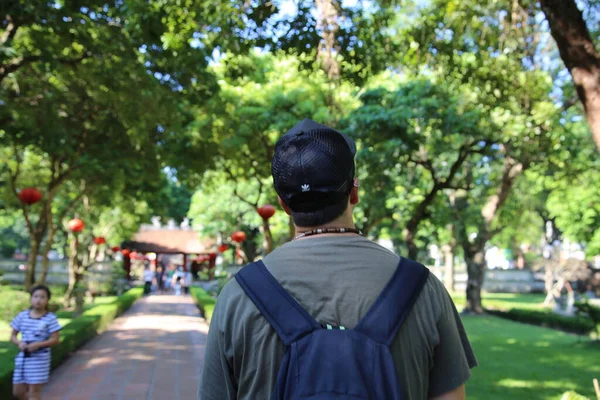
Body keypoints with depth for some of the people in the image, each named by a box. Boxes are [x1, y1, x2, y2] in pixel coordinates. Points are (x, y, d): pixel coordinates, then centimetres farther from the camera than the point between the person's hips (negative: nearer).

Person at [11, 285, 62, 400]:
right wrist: (19, 343, -13)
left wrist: (38, 345, -22)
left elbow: (55, 340, -10)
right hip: (23, 357, 4)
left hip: (40, 358, -4)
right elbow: (13, 336, 8)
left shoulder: (50, 318, -9)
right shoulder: (22, 316, 2)